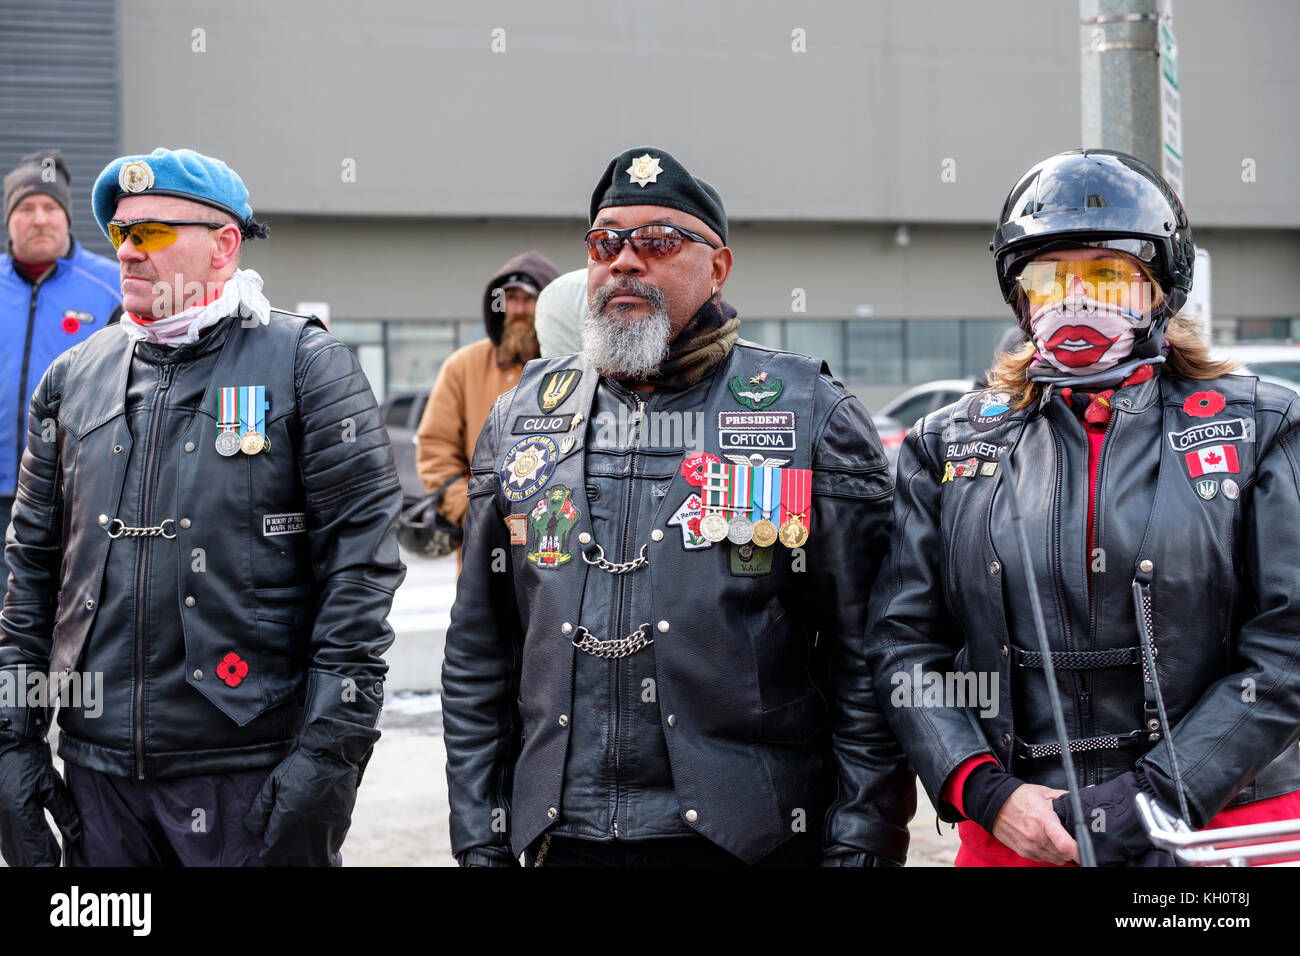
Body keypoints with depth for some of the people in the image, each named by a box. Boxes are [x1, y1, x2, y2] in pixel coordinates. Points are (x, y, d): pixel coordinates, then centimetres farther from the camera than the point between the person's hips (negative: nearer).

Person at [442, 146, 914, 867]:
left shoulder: (811, 416, -1)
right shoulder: (520, 420, 9)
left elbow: (866, 659, -5)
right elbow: (477, 660, 12)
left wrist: (859, 845, -11)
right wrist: (480, 840, 6)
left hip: (751, 837, -3)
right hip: (563, 837, 3)